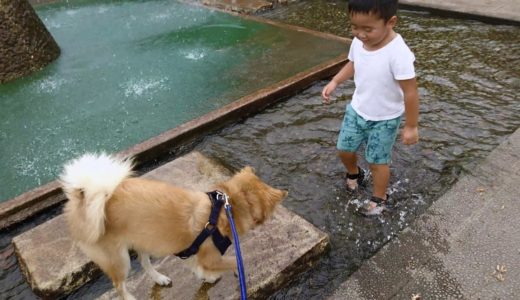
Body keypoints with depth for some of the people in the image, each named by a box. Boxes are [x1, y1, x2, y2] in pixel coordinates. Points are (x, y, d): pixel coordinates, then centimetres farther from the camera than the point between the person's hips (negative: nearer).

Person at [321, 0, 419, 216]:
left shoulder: (398, 53, -32)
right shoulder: (358, 42, -12)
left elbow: (411, 93, -23)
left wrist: (411, 126, -15)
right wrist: (334, 82, -4)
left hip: (384, 120, -6)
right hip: (356, 110, 6)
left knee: (377, 161, 10)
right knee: (344, 151, 17)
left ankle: (380, 199, 36)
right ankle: (354, 174, 51)